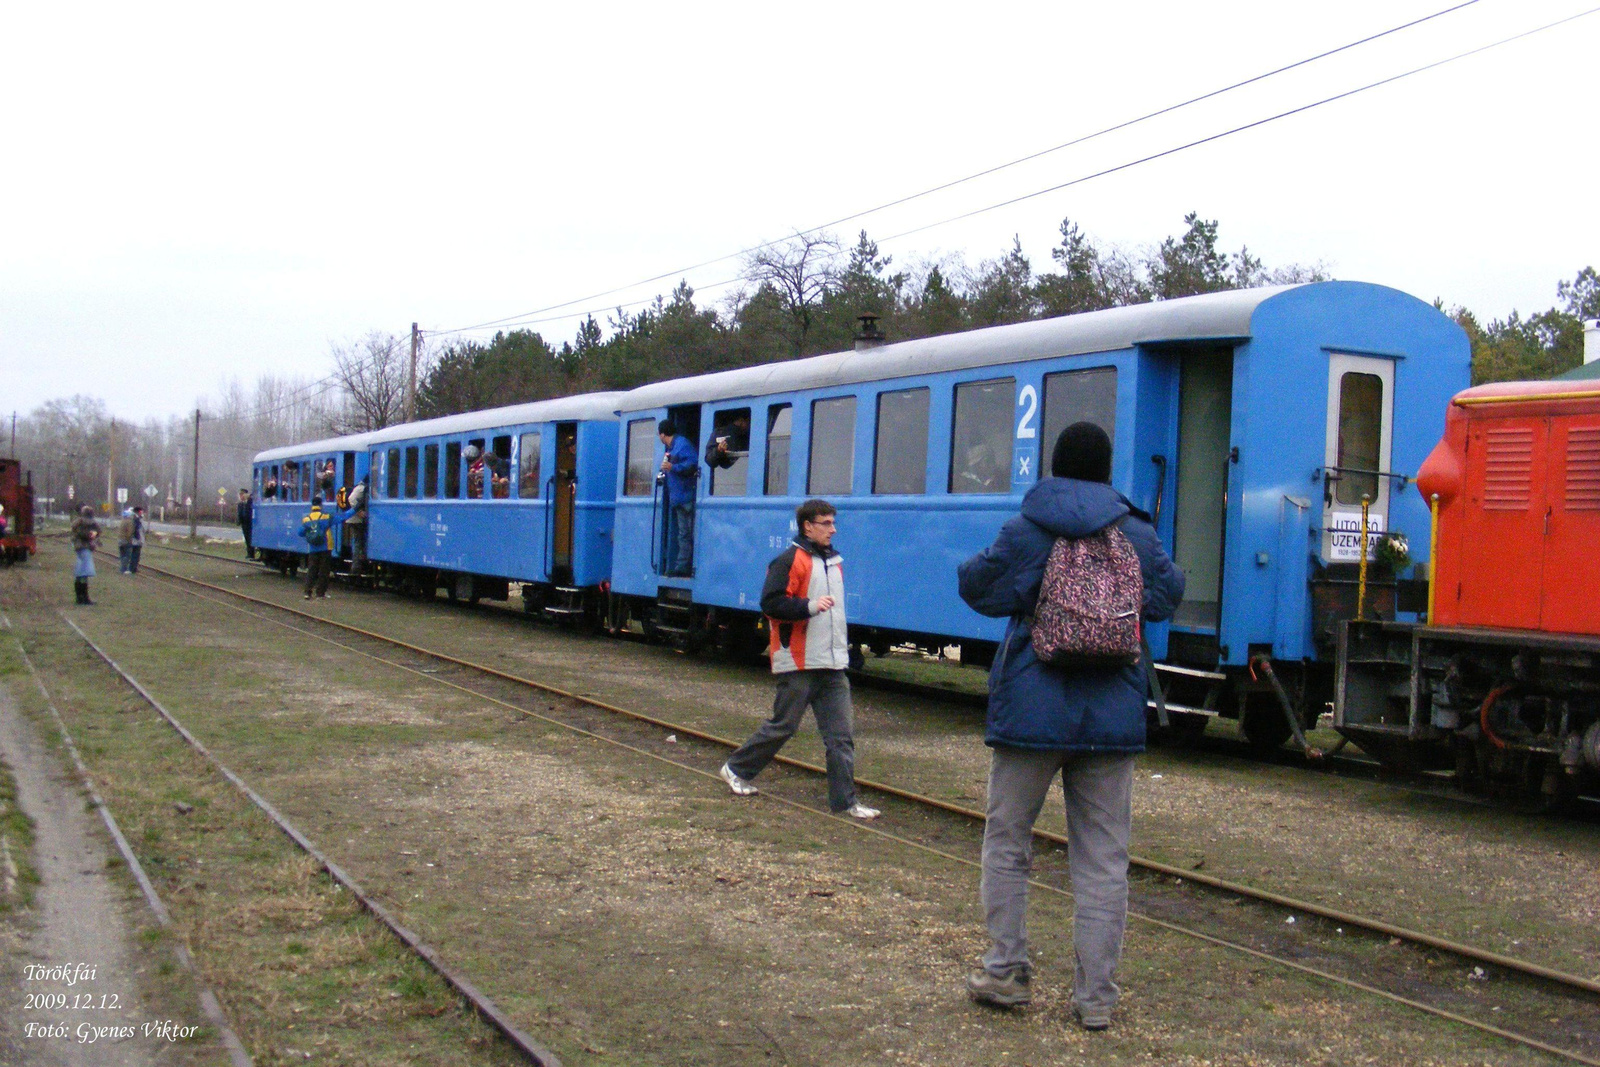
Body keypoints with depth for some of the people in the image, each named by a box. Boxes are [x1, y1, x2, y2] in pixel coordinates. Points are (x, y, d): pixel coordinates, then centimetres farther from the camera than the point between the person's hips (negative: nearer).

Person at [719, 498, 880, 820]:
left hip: (833, 665, 7)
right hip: (799, 664, -7)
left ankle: (845, 801, 4)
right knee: (782, 726, 3)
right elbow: (771, 603, -19)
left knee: (841, 735, 2)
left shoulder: (833, 561, 15)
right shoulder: (790, 561, -11)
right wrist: (810, 606, -27)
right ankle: (736, 769, 23)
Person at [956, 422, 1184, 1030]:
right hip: (1112, 717, 2)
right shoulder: (1136, 534, 2)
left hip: (1033, 711, -2)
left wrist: (972, 567, 15)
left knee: (1007, 843, 14)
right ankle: (1097, 996, 10)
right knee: (1103, 859, 7)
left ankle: (1007, 972, 16)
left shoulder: (1026, 531, -6)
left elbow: (982, 590, -6)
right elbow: (1166, 597, 9)